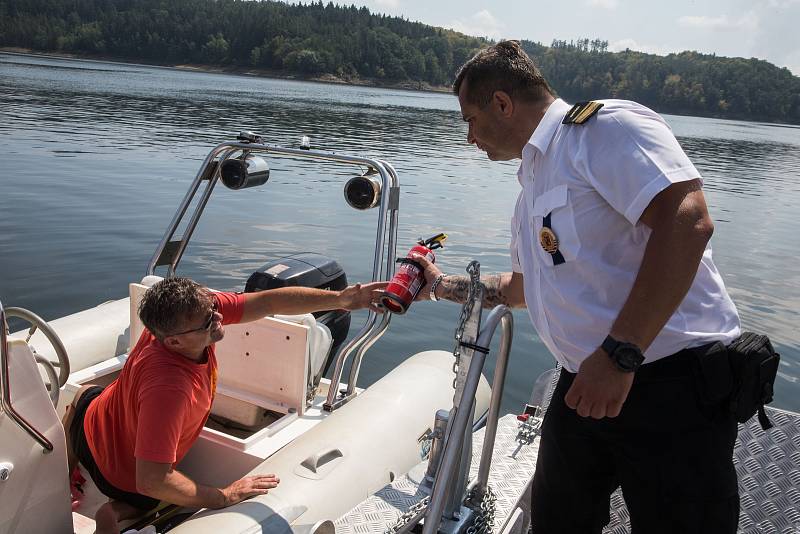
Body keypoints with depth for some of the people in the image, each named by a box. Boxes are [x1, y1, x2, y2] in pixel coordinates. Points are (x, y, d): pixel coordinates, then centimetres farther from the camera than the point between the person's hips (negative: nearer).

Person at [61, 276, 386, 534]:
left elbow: (269, 302, -26)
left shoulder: (199, 308, -30)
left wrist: (340, 299, -32)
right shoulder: (168, 388, -48)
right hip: (124, 477, -6)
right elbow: (151, 481, -46)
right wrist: (224, 497, -35)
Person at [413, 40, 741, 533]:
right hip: (585, 384, 9)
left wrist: (618, 353, -29)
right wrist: (442, 286, 37)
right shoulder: (533, 185, 18)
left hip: (673, 386, -9)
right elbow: (523, 288, 31)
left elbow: (686, 219, -26)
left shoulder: (605, 125, -11)